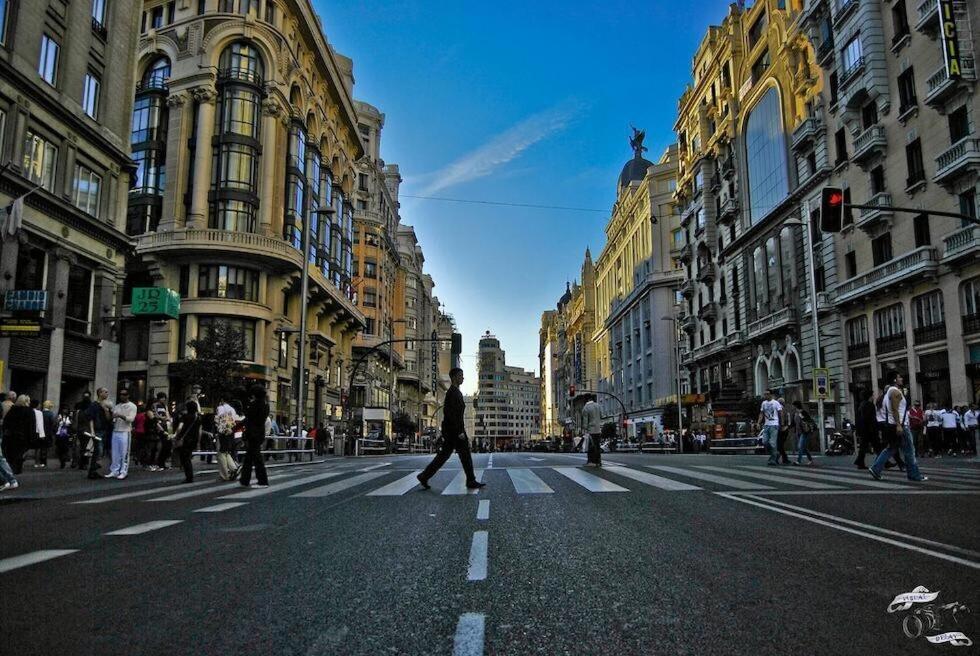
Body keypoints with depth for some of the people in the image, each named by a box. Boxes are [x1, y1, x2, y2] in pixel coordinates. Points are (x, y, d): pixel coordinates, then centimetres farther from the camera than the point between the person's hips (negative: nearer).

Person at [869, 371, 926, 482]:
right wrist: (898, 425, -26)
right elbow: (894, 409, -22)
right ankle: (914, 475, 6)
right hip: (900, 425, -10)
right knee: (909, 450, -1)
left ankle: (875, 469, 4)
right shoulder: (896, 391, -13)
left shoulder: (889, 391, 17)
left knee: (890, 449, 11)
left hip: (893, 425, 10)